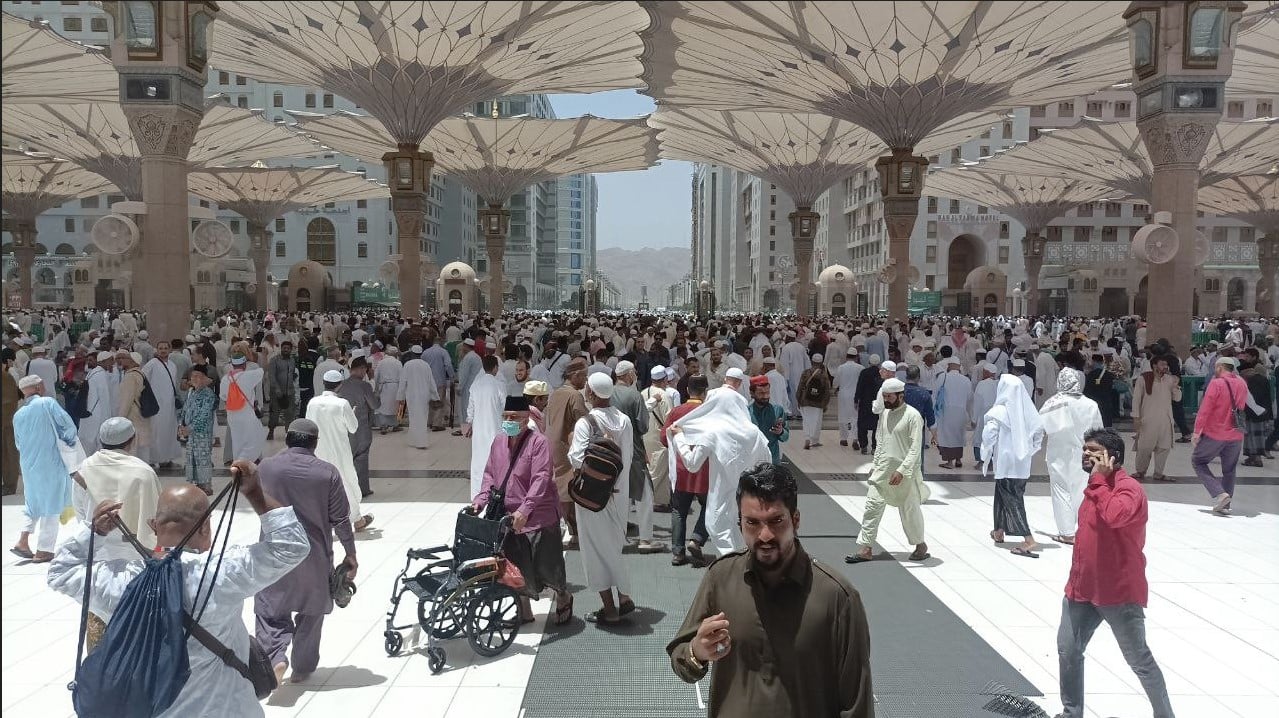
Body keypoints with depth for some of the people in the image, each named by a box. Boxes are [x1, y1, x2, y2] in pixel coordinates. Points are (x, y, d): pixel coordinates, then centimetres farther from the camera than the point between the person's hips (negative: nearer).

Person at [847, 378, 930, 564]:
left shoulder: (913, 415, -13)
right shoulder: (884, 413, 9)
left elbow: (916, 448, -18)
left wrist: (902, 470, -25)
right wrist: (875, 464, 15)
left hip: (905, 473, -6)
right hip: (883, 469, 6)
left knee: (910, 510, 8)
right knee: (872, 505, -1)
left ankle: (920, 545, 29)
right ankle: (865, 548, 2)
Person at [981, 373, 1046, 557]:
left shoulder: (999, 411, -15)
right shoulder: (1026, 409, 0)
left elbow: (989, 436, -15)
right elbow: (1039, 429, 9)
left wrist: (985, 456, -2)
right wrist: (1030, 450, 17)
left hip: (1005, 461, -6)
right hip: (1023, 461, 6)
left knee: (1011, 498, -3)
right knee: (1002, 494, 20)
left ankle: (1028, 539, -11)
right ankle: (999, 531, 31)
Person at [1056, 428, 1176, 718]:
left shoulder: (1129, 488, -18)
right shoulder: (1097, 486, 11)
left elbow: (1113, 516, -40)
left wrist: (1098, 479, -27)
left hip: (1118, 593, -8)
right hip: (1082, 588, 8)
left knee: (1139, 660, 5)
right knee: (1067, 651, 10)